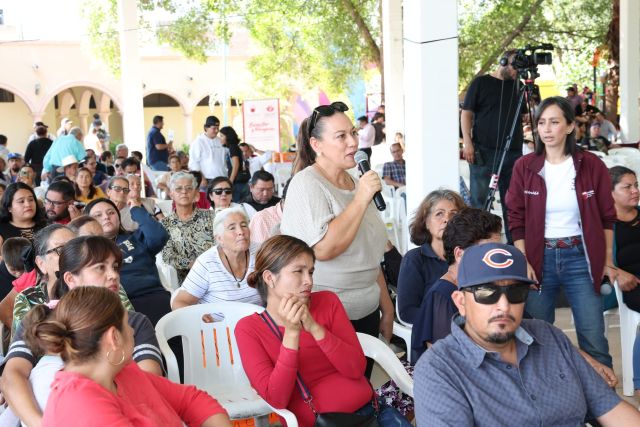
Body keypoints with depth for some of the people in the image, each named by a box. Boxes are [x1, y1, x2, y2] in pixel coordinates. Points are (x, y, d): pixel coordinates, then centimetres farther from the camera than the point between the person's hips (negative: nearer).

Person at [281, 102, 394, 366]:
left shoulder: (356, 184, 12)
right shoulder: (307, 184, -13)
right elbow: (324, 248, -27)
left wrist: (387, 309, 20)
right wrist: (361, 199, -21)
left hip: (366, 314, 8)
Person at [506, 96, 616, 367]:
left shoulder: (591, 166, -1)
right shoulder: (524, 167, 0)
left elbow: (607, 218, 6)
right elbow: (516, 220, 3)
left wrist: (608, 261, 4)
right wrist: (523, 263, -4)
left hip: (579, 257, -1)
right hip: (539, 258, 1)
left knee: (593, 340, 0)